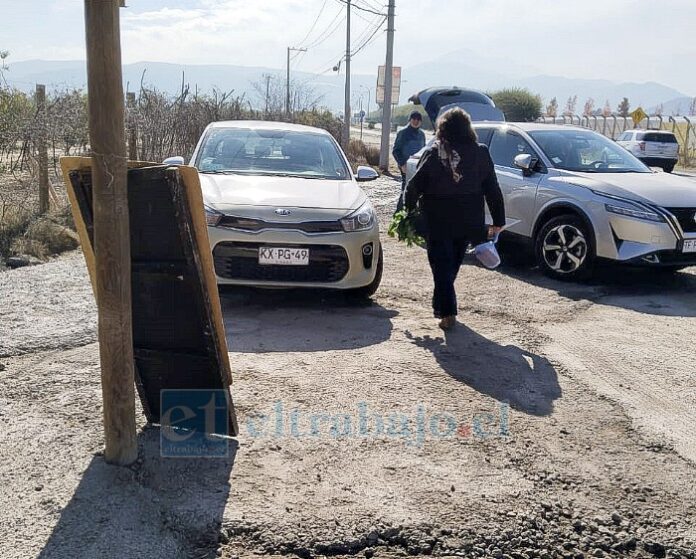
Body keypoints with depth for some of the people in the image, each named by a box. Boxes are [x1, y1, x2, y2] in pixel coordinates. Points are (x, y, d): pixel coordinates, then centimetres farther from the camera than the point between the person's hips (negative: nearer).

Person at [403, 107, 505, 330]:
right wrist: (498, 221, 5)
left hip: (438, 221, -3)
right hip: (468, 222, 3)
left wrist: (409, 207, 8)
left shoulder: (434, 153, -7)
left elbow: (416, 184, -8)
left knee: (442, 266, 3)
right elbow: (492, 189, 1)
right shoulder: (480, 153, 0)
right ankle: (442, 306, 32)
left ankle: (447, 312, -5)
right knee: (452, 265, 19)